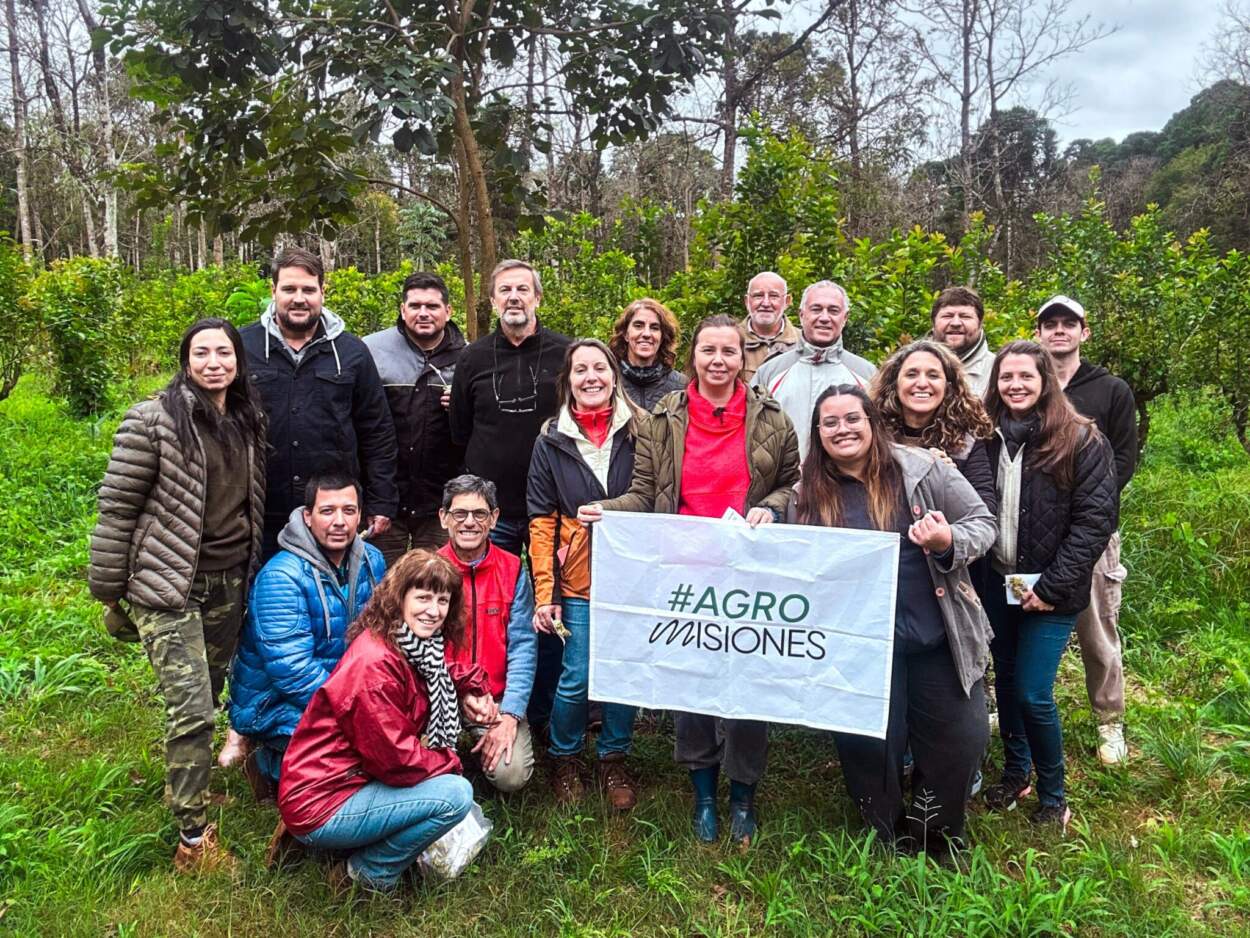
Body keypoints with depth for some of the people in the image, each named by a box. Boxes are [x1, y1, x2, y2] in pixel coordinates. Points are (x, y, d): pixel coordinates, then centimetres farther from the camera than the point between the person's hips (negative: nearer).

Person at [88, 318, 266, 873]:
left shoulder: (248, 420, 7)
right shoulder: (153, 421, -12)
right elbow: (117, 506, -9)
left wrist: (252, 569, 20)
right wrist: (108, 588, -5)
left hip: (229, 582, 6)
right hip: (168, 585, -6)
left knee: (209, 693, 16)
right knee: (191, 707, -7)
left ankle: (188, 779, 40)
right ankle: (193, 836, 6)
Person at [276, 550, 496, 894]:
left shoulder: (416, 648, 1)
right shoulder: (374, 665, -26)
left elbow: (436, 676, 25)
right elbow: (398, 760, -23)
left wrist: (470, 685, 5)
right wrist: (450, 761, -5)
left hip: (352, 778, 9)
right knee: (456, 794, -18)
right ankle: (369, 874, 2)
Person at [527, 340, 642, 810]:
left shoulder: (638, 432, 3)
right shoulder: (551, 441, 3)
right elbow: (542, 523, 1)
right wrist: (545, 594, -5)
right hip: (578, 580, -1)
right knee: (577, 677, 0)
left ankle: (614, 760, 28)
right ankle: (565, 759, 26)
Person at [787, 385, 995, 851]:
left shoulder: (923, 469, -4)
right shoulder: (808, 495, 2)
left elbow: (983, 523, -1)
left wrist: (949, 542, -20)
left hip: (938, 638, -1)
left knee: (960, 740, 6)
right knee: (867, 747, 10)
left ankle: (932, 831, 34)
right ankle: (890, 839, 38)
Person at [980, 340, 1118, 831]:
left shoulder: (1081, 441, -9)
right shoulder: (987, 438, 2)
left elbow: (1095, 520, -12)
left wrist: (1053, 587, -15)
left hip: (1049, 591, -4)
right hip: (997, 584, 4)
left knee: (1033, 694, -4)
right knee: (1006, 680, 15)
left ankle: (1053, 795, 18)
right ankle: (1015, 772, 35)